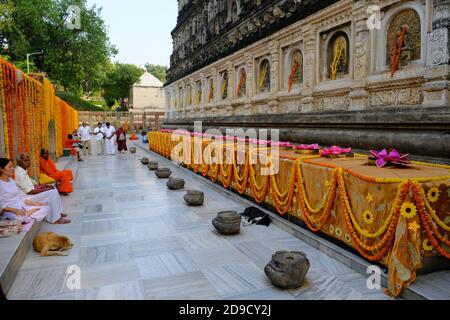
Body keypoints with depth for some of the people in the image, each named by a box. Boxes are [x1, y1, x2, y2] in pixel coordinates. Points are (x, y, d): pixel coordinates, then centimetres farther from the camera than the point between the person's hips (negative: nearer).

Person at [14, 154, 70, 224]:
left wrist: (42, 186, 6)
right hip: (27, 198, -10)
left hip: (30, 193, 10)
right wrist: (45, 189, -14)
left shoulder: (23, 171, 11)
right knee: (52, 193, -17)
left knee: (54, 191, 7)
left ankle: (59, 212, 10)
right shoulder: (19, 173, -22)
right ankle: (55, 219, -12)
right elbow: (29, 191, -23)